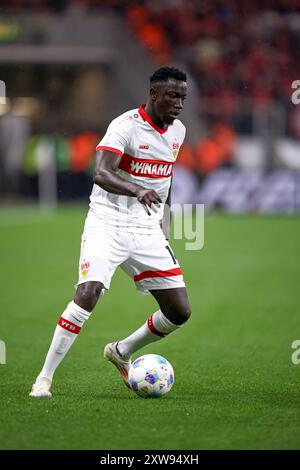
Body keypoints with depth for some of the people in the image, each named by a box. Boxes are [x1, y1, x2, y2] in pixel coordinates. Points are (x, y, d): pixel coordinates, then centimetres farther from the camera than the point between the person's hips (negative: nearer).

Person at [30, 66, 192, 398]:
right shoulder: (125, 126, -15)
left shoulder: (177, 130, 7)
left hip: (148, 231, 6)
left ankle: (121, 352, 26)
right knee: (88, 294, -24)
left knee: (179, 312, 0)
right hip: (108, 224, -6)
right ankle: (44, 378, -14)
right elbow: (101, 174, -31)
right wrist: (138, 191, -47)